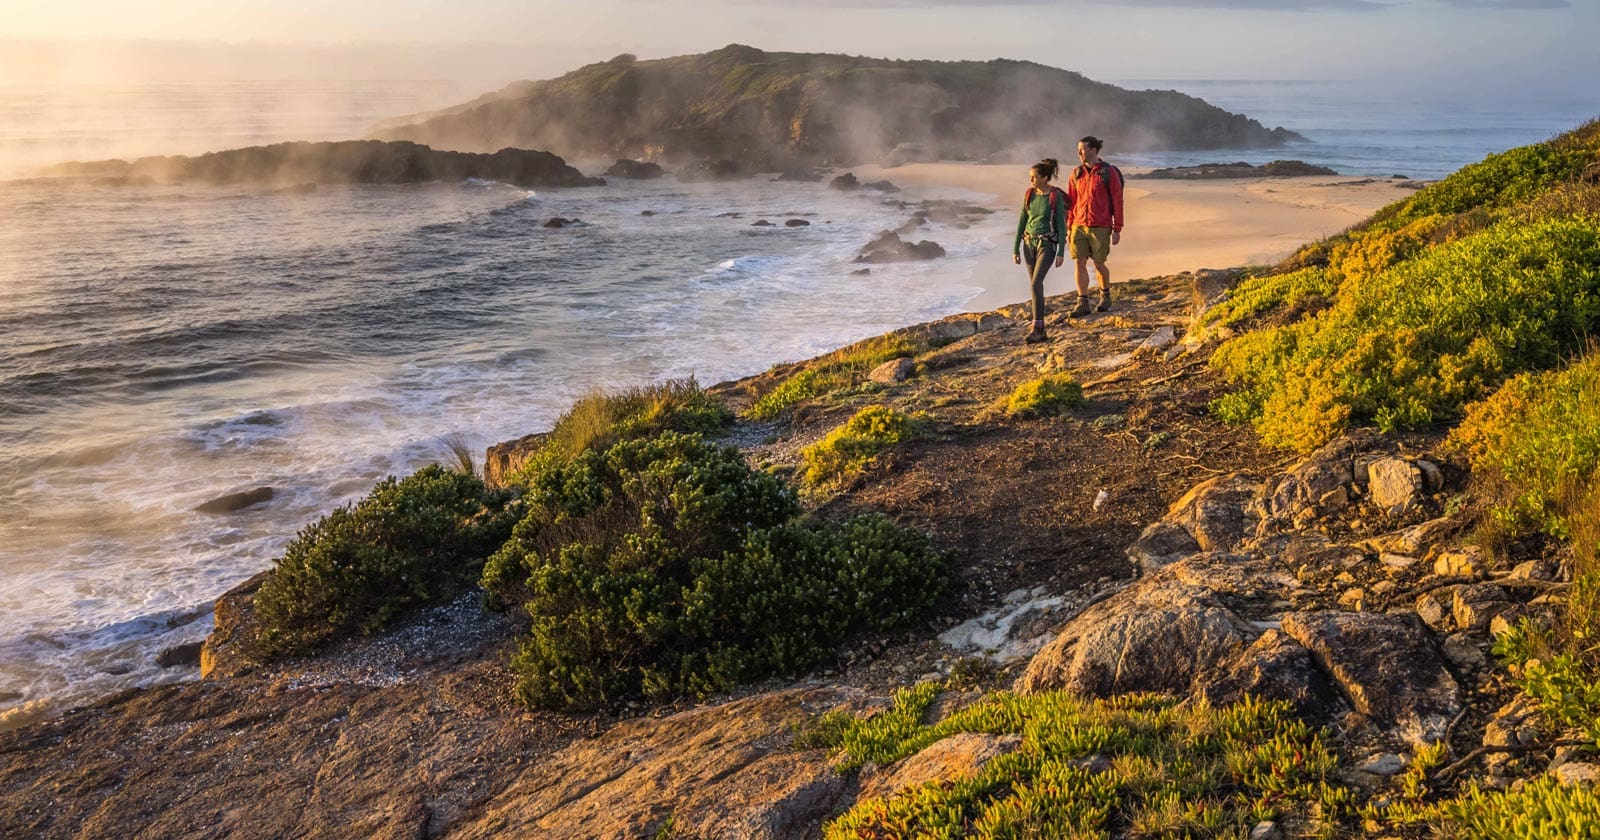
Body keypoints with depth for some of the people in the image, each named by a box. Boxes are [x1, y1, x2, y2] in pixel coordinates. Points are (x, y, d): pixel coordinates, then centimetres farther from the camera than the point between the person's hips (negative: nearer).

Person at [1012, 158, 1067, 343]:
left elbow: (1061, 225, -9)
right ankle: (1042, 331, 15)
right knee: (1036, 286, 7)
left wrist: (1061, 253, -12)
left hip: (1047, 245, -5)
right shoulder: (1029, 194, 4)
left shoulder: (1056, 197, -10)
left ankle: (1036, 329, -18)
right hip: (1030, 243, 5)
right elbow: (1022, 222, 7)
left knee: (1036, 284, -19)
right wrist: (1015, 249, 5)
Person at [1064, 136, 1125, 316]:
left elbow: (1117, 202, -6)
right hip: (1079, 226, 4)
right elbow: (1071, 201, 11)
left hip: (1100, 227, -4)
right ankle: (1083, 303, -1)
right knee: (1079, 263, -5)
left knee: (1099, 264, 5)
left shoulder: (1109, 172, -8)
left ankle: (1105, 297, 29)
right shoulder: (1076, 173, 6)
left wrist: (1117, 230, -7)